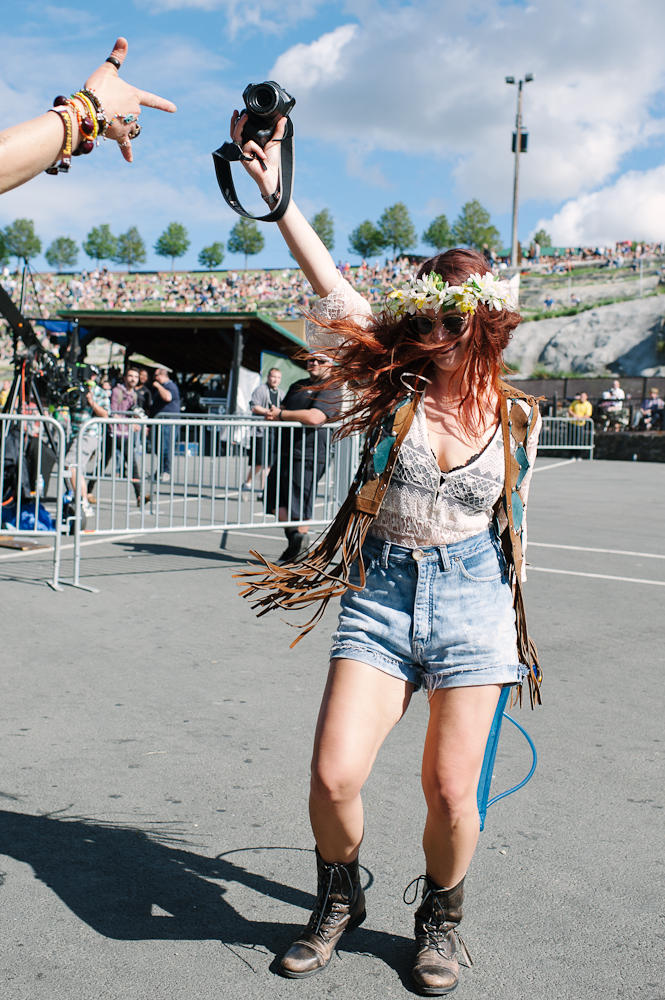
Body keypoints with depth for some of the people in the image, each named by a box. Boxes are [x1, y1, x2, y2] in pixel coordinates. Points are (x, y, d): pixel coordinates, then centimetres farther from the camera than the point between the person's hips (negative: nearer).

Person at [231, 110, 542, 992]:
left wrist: (516, 626, 18)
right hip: (381, 591, 0)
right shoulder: (394, 384, -1)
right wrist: (278, 195, -19)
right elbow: (332, 287, -11)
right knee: (333, 777, -6)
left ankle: (439, 919, 33)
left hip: (473, 596, 0)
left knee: (451, 790, 1)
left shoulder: (515, 418, 1)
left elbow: (514, 522, 13)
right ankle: (339, 901, 28)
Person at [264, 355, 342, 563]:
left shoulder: (330, 390, -8)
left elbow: (314, 417, -23)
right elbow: (282, 408, 27)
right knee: (275, 499, 7)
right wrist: (274, 414, 1)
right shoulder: (298, 386, 21)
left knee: (300, 507, -3)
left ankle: (299, 551, 8)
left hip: (308, 456, -9)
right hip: (285, 453, 9)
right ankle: (293, 536, 20)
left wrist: (281, 414, -13)